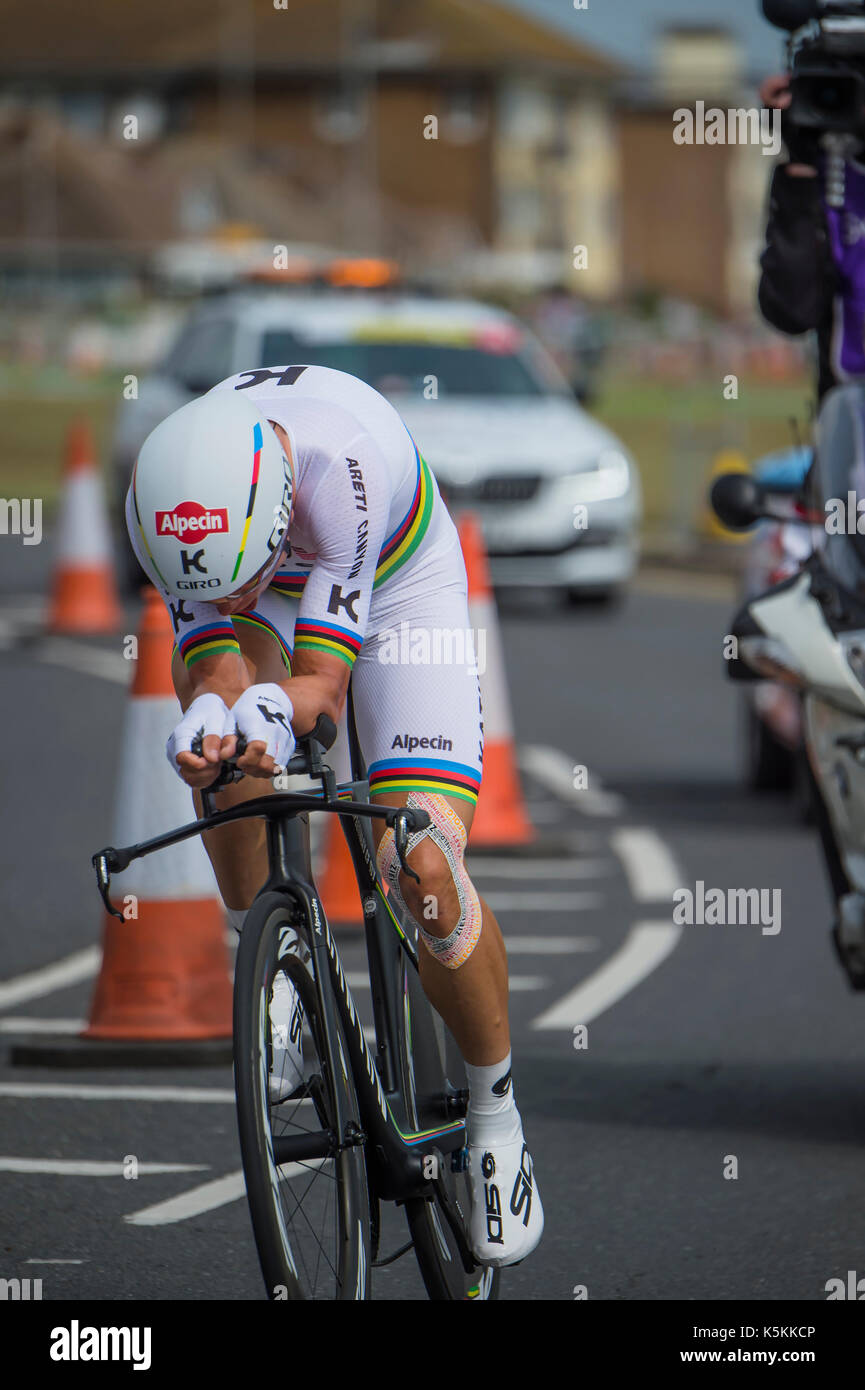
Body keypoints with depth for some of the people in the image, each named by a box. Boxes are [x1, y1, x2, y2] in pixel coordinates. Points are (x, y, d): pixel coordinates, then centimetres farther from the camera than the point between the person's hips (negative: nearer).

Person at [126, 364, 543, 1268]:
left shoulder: (345, 459, -43)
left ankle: (494, 1111, 7)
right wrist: (208, 718, -49)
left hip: (397, 584, -3)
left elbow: (323, 683, -37)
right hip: (276, 584, 3)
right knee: (219, 684, -33)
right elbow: (206, 639, -27)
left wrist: (274, 708, -58)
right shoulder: (161, 504, -31)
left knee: (424, 870, -18)